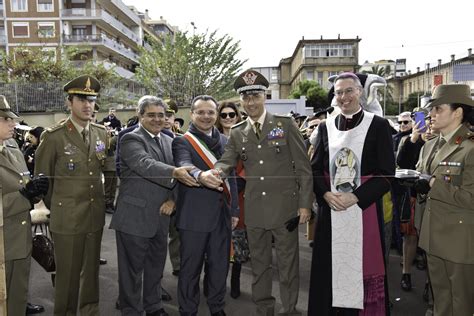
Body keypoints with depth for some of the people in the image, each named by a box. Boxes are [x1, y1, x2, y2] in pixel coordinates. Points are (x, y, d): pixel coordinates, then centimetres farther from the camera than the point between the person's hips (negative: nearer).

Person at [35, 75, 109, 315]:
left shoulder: (102, 134, 4)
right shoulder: (53, 136, -8)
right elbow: (41, 177, 1)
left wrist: (104, 200, 11)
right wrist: (55, 207, 7)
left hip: (96, 216, 4)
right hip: (67, 218, -4)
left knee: (91, 270, 16)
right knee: (68, 275, 7)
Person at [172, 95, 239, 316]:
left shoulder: (224, 141, 11)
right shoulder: (182, 141, -6)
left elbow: (231, 177, 14)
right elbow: (184, 165, -27)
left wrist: (234, 210, 12)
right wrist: (201, 175, -48)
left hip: (222, 214, 5)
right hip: (194, 215, -5)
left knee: (220, 265, 15)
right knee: (191, 267, 7)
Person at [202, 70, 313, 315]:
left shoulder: (286, 124, -2)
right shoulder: (237, 133, 8)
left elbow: (303, 166, -3)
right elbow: (227, 162, -3)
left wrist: (305, 203, -7)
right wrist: (213, 173, -27)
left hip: (285, 206, -3)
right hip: (254, 209, 3)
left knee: (288, 264, 9)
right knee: (259, 264, 16)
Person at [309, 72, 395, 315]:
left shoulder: (378, 125, -2)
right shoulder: (325, 127, 8)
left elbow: (386, 174, -6)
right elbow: (315, 169, 8)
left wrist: (354, 197, -16)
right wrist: (326, 194, -10)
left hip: (364, 208, -3)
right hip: (330, 208, 3)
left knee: (361, 266, 3)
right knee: (332, 267, 8)